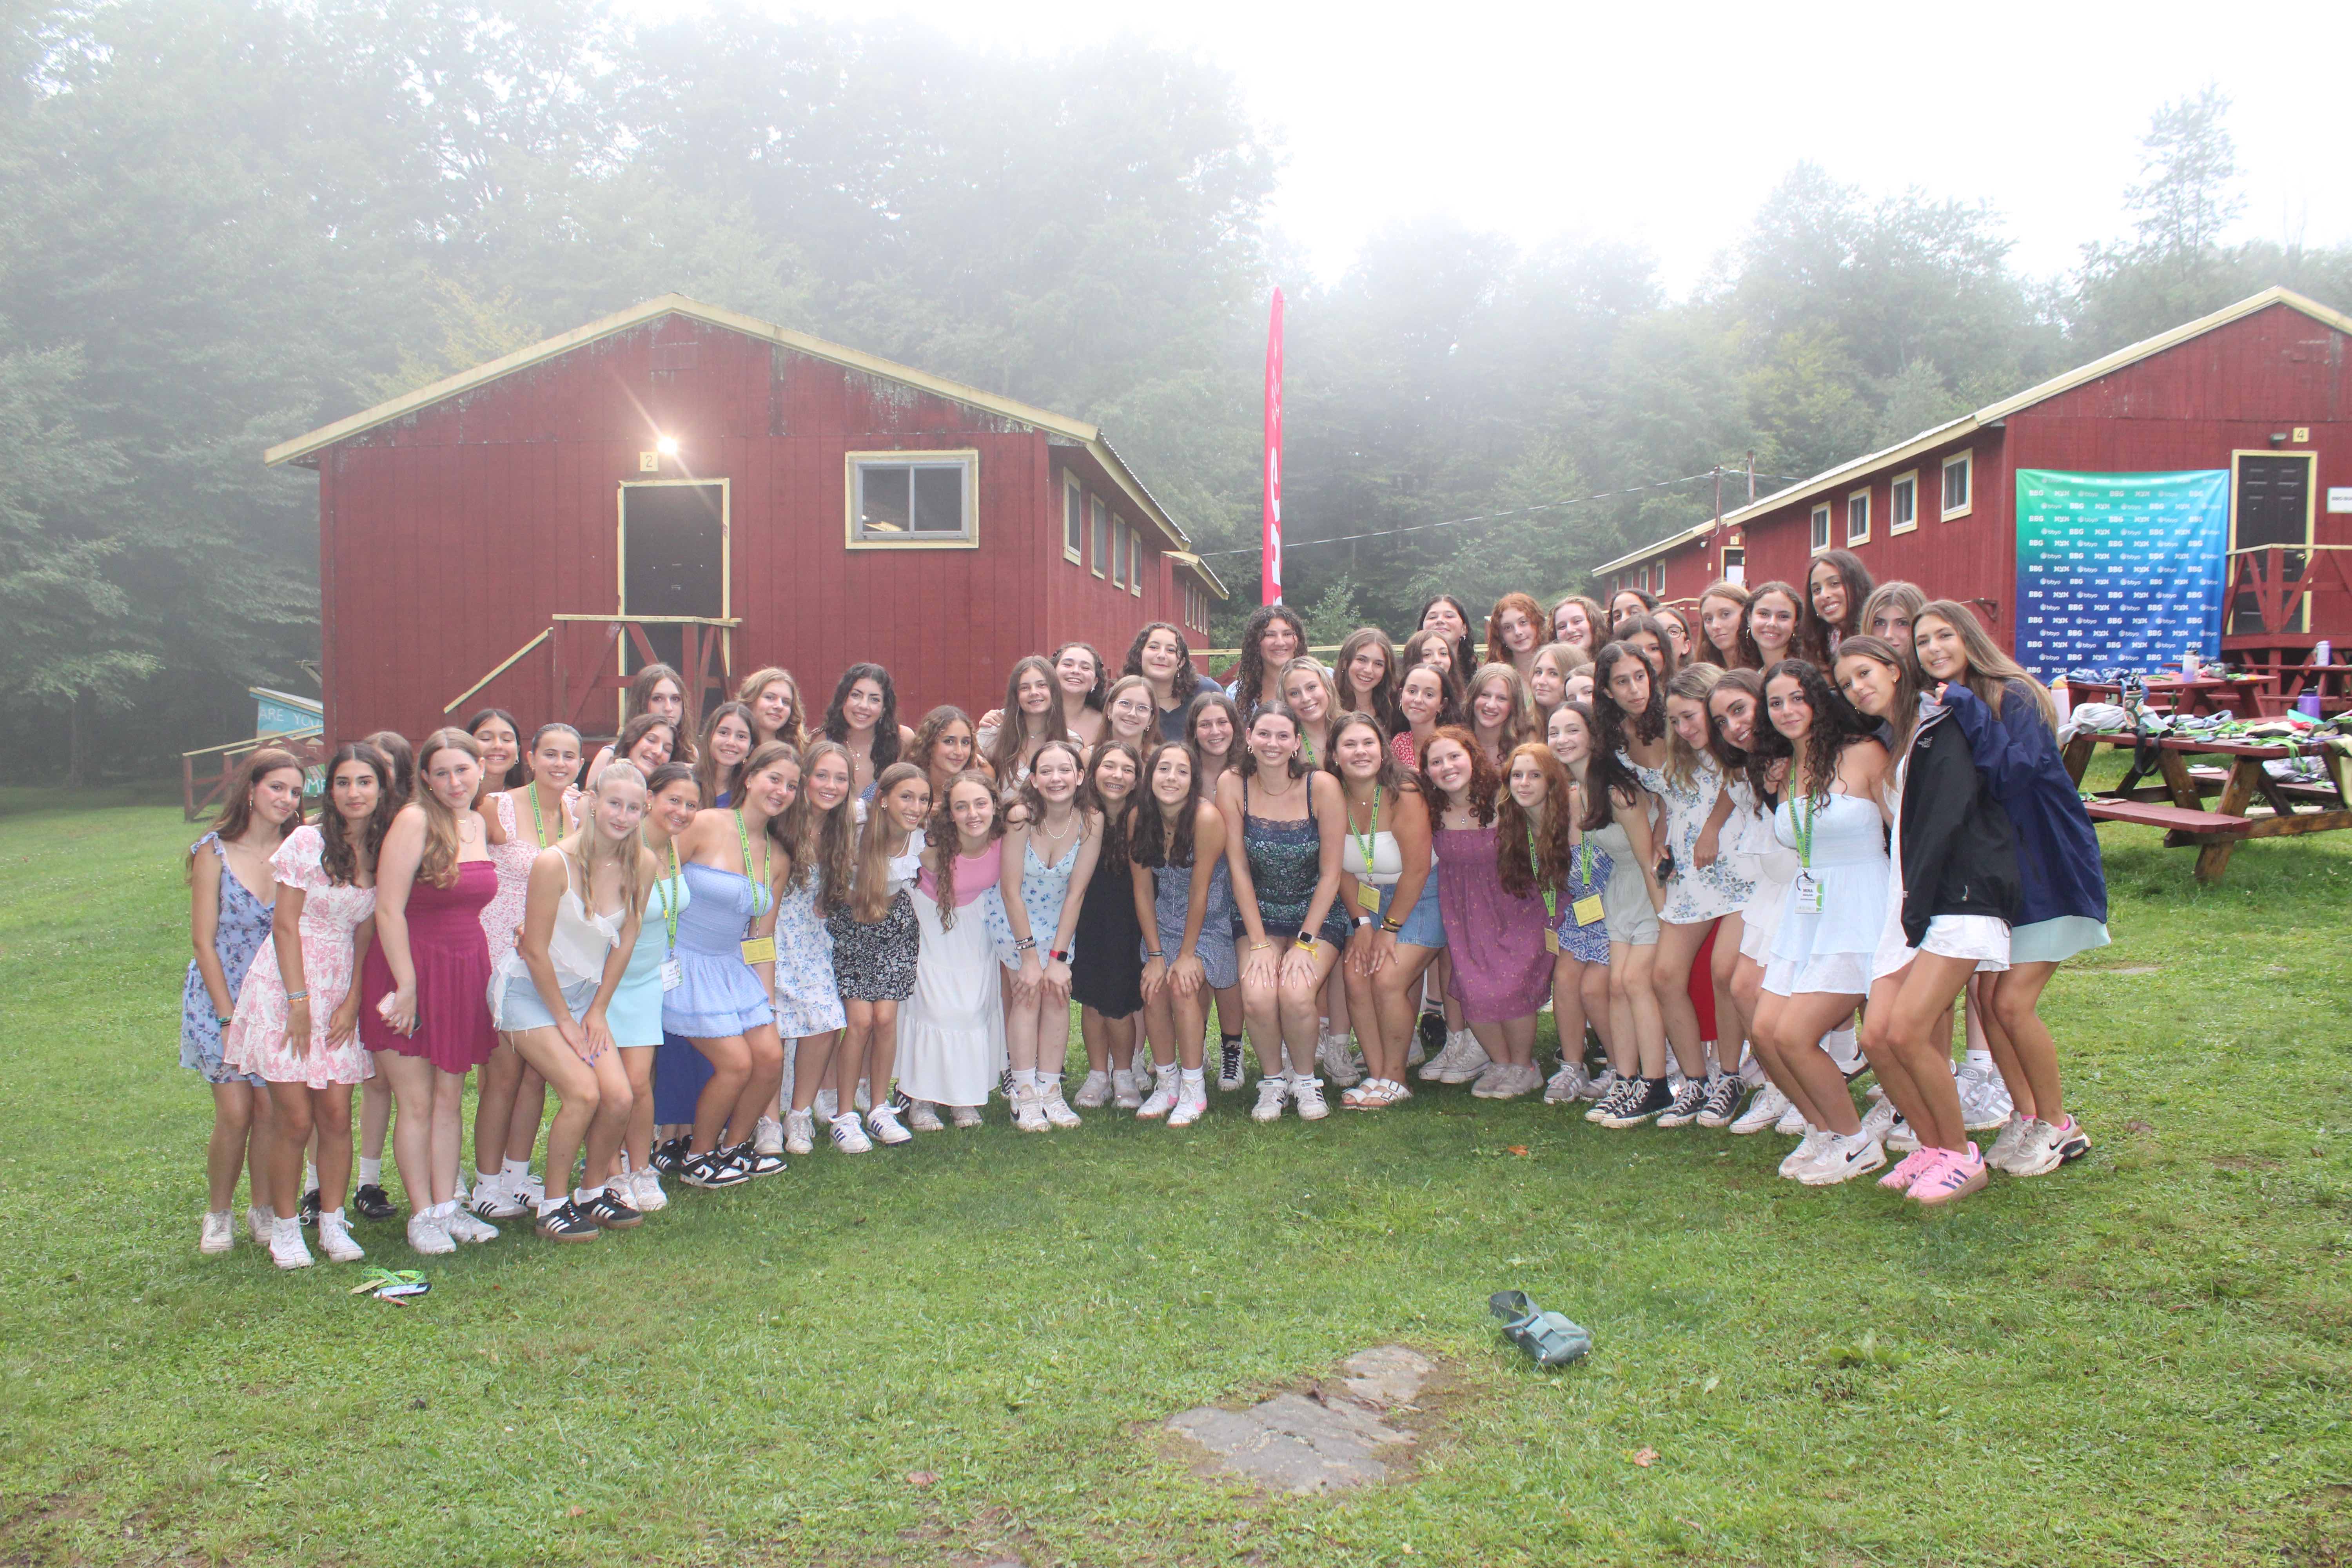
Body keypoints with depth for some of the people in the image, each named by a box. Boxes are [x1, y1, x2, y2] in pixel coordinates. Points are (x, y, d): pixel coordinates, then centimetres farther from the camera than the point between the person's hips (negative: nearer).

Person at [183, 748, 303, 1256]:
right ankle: (218, 1214, 14)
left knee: (271, 1109, -1)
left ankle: (264, 1209, 17)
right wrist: (230, 1017, -9)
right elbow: (204, 941, -6)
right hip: (221, 998, -2)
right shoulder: (214, 852, -7)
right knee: (235, 1112, -6)